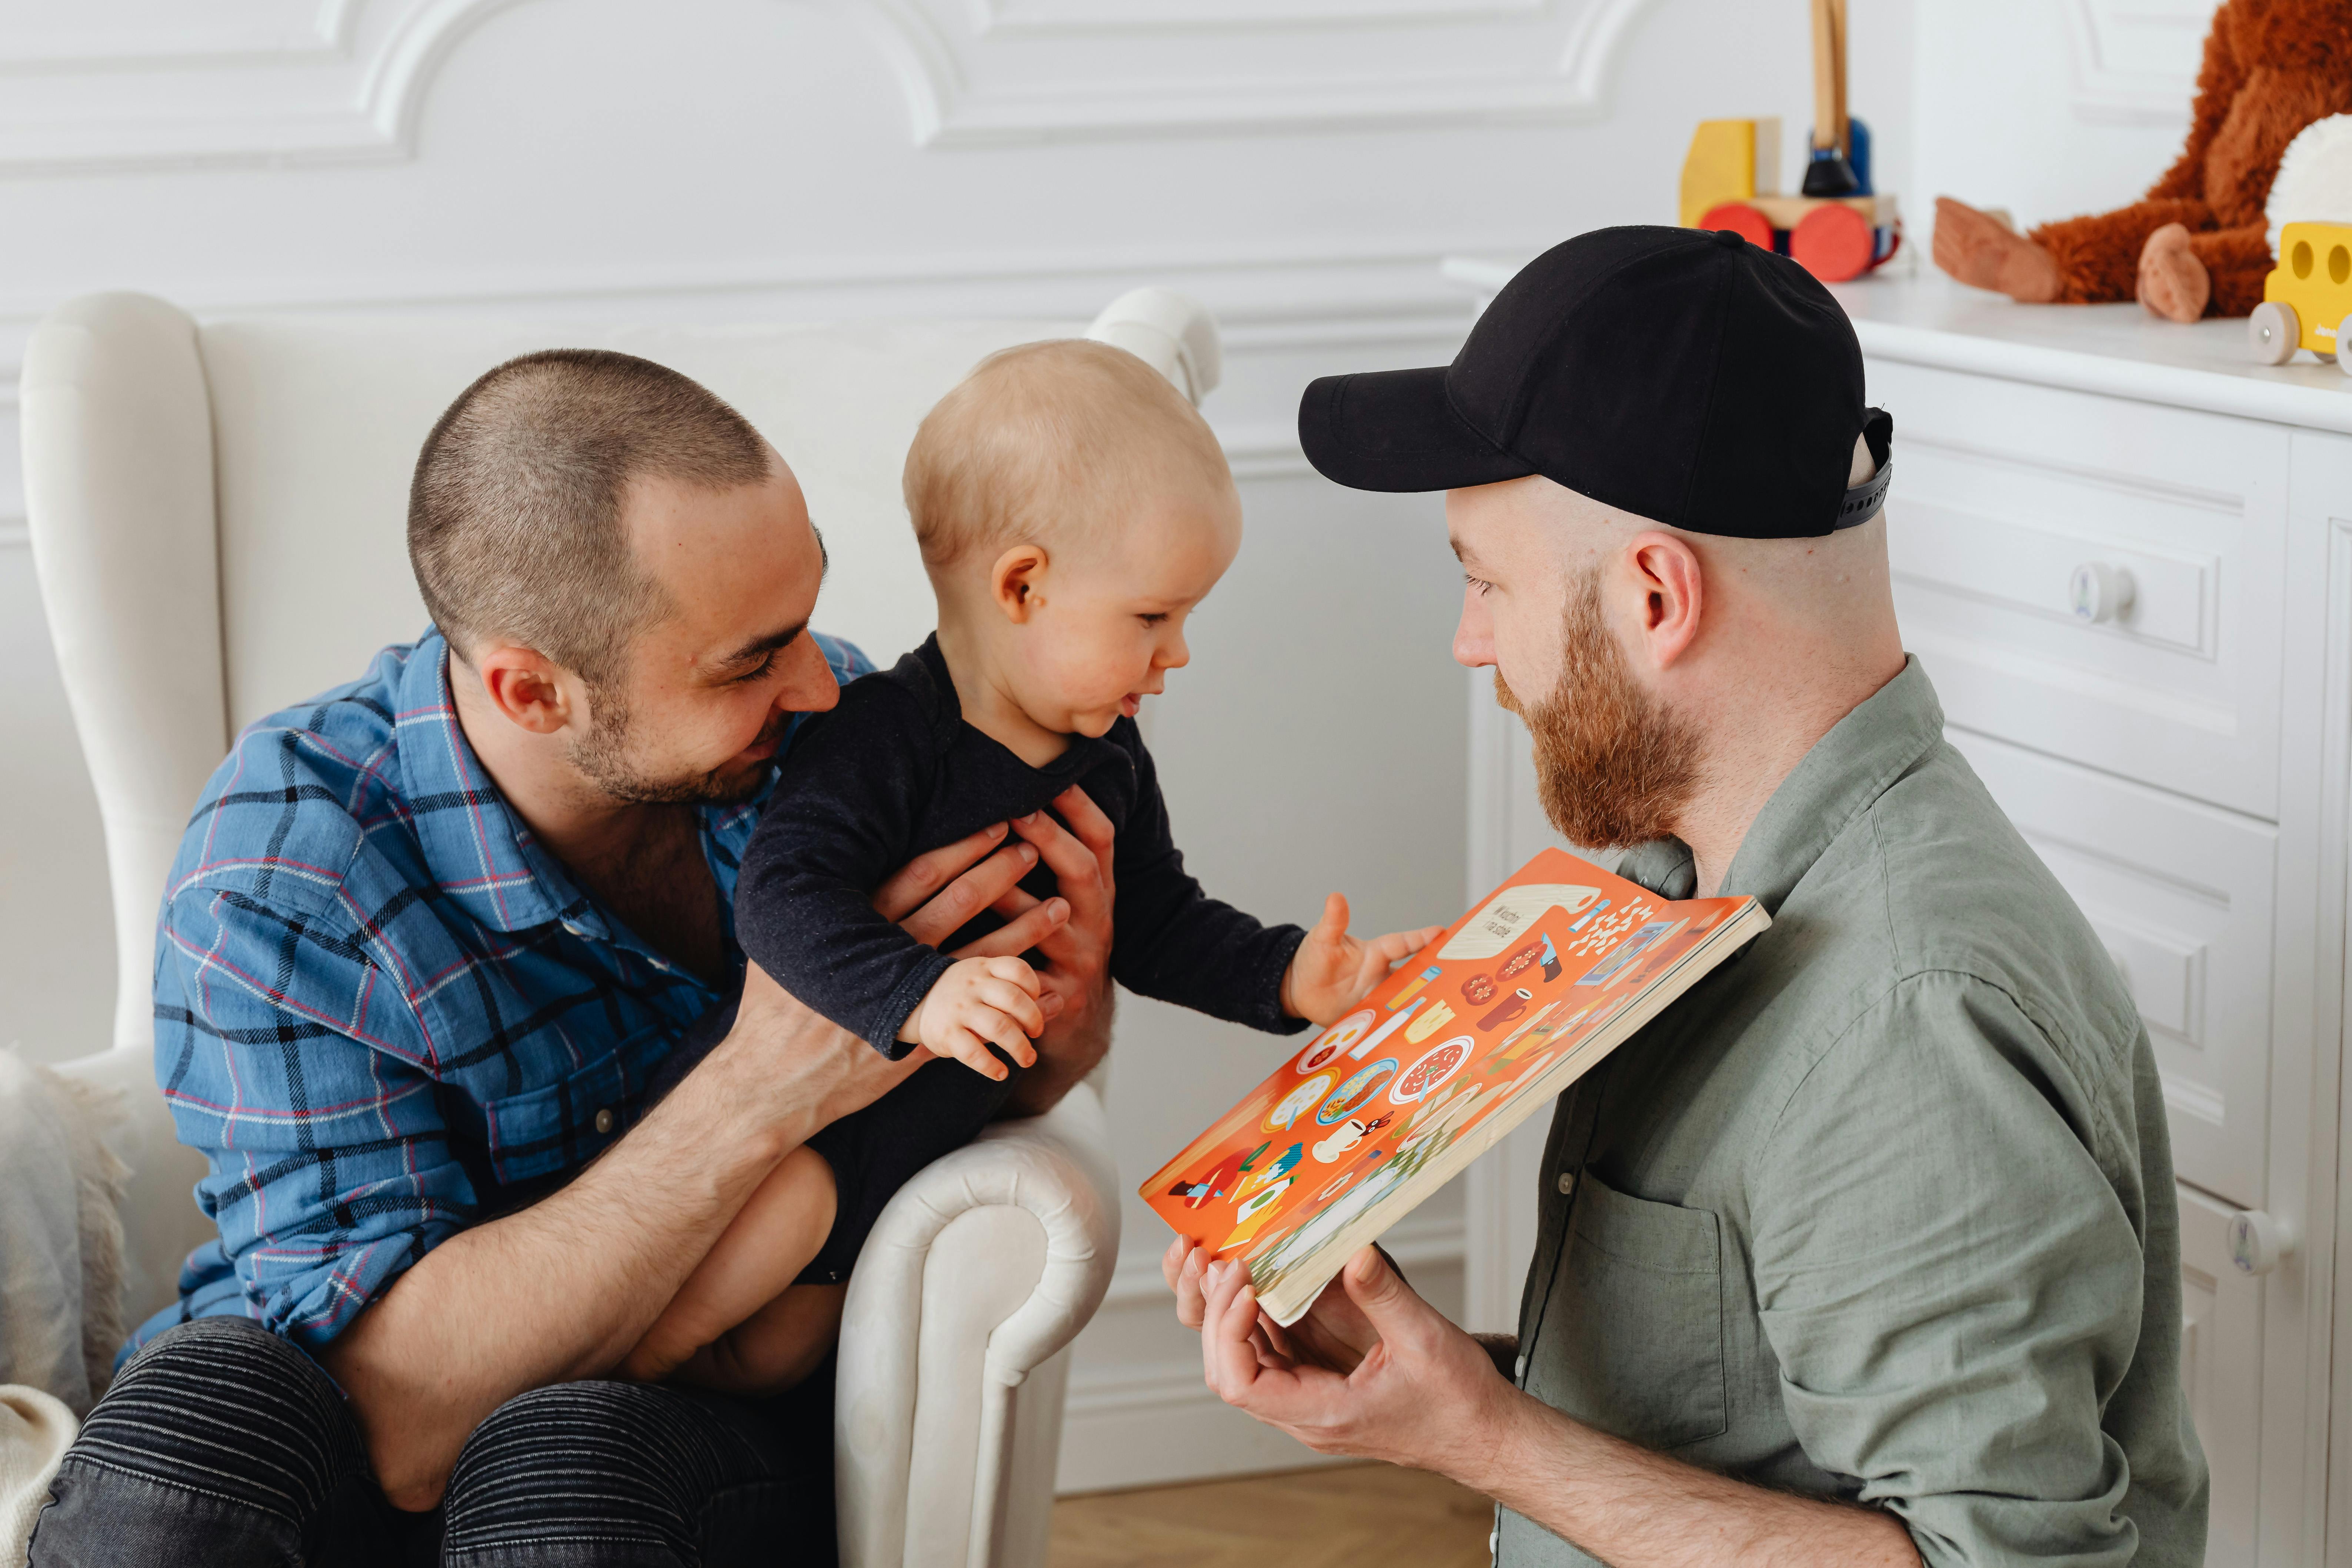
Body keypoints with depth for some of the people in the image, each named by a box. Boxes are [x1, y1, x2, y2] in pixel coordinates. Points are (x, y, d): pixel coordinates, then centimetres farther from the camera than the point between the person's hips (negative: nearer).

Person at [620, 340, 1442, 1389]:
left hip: (915, 1145, 6)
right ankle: (609, 1370, -10)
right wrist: (918, 996, -45)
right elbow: (784, 895, -31)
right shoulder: (888, 736, -21)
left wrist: (1287, 978, -2)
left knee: (772, 1358, -3)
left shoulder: (1109, 759, 4)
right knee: (788, 1205, -32)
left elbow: (1155, 925, 13)